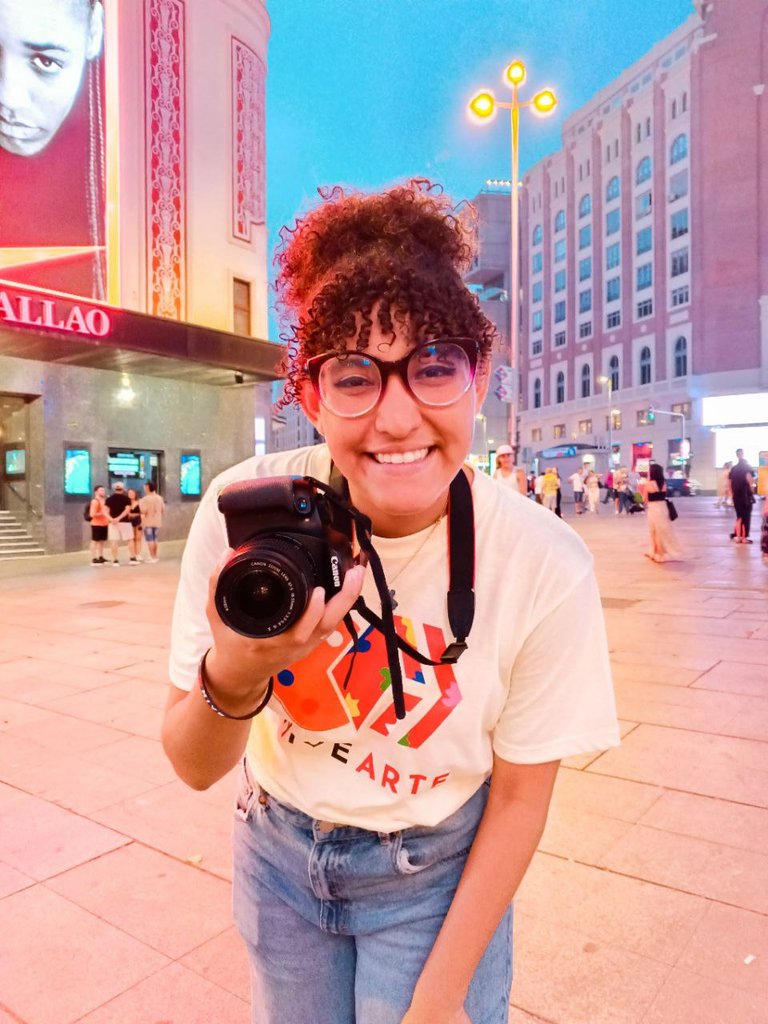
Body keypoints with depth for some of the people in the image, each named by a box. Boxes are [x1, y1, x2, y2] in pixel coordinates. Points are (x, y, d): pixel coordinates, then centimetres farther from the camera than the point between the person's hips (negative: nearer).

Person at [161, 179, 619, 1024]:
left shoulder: (545, 569, -26)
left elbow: (520, 797, -12)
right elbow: (194, 767, -15)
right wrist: (234, 675, -37)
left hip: (433, 875, -2)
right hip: (280, 852, 3)